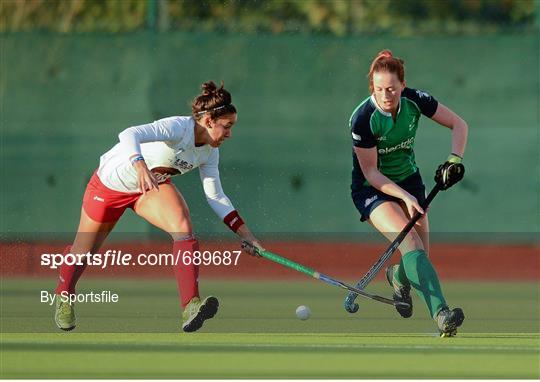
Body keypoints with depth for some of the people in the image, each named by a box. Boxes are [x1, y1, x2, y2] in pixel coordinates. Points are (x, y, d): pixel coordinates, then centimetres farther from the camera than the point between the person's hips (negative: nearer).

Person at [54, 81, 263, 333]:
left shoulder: (210, 153, -9)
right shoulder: (178, 127, -33)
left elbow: (216, 197, 2)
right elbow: (130, 135, -48)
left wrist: (244, 233, -4)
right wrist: (140, 166, -67)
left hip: (152, 187, 5)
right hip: (111, 183, -5)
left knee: (183, 227, -25)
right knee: (84, 251, 10)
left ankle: (190, 309, -36)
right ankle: (63, 296, 43)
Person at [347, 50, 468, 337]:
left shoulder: (415, 101, -15)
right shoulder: (363, 119, -26)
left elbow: (458, 124, -2)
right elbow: (371, 173, -19)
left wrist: (454, 160, -17)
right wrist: (405, 197, -29)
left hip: (409, 179, 5)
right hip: (372, 189, -5)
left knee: (420, 258, 2)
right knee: (410, 241, -27)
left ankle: (397, 276, 41)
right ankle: (440, 315, -39)